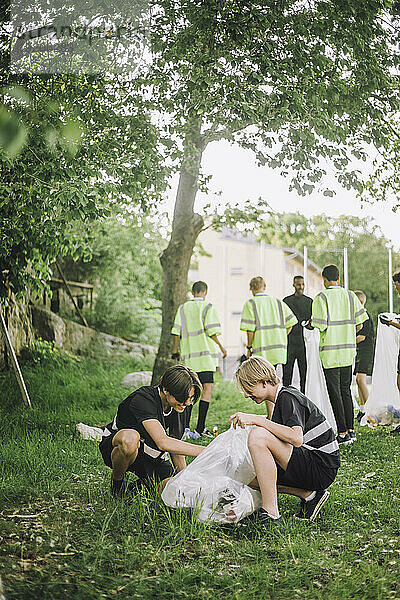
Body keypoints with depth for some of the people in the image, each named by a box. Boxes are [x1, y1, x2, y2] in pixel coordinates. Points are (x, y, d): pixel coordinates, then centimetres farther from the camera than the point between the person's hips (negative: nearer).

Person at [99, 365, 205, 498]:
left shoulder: (181, 406, -8)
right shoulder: (143, 398, -30)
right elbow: (163, 443, -40)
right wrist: (203, 451, -41)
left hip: (151, 454, 5)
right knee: (130, 437, -41)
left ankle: (146, 482, 14)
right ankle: (117, 479, -11)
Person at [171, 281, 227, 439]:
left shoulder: (183, 308, 10)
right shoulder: (208, 307, -2)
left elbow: (176, 330, 5)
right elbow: (211, 331, -9)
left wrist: (175, 349, 15)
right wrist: (221, 347, 2)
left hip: (188, 355, 5)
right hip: (205, 353, -5)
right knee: (207, 388, -4)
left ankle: (185, 425, 1)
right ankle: (200, 428, -10)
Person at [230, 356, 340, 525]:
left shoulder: (288, 397, -14)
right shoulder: (280, 399, 15)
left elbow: (297, 439, -30)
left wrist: (256, 420, -28)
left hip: (323, 470, -10)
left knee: (258, 436, -24)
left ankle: (270, 511, -21)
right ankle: (308, 495, 4)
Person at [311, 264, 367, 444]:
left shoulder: (321, 298, -9)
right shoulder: (350, 295, 5)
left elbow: (321, 326, -16)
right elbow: (359, 323, 2)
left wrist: (312, 321, 6)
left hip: (330, 351, -5)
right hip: (348, 349, 5)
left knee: (335, 392, 0)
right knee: (345, 390, 16)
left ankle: (342, 433, 0)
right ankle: (351, 429, 17)